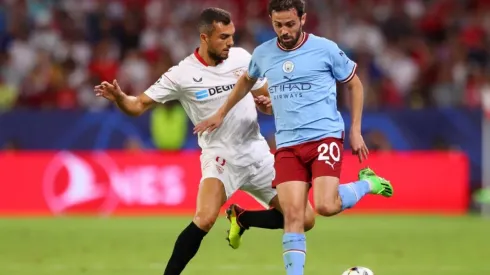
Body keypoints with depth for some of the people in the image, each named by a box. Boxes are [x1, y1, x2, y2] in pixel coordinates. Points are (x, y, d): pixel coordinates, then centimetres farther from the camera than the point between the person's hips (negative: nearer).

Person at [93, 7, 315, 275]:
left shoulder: (241, 57, -1)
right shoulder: (181, 74, -11)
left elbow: (267, 97, 11)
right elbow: (138, 105, -11)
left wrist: (267, 105, -12)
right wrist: (118, 97, -32)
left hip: (257, 154, 4)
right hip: (220, 157, -4)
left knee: (304, 220, 1)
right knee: (204, 220, -31)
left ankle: (241, 218, 23)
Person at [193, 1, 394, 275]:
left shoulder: (325, 49, -4)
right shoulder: (263, 54, 7)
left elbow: (355, 84, 9)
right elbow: (247, 81, 30)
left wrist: (355, 130, 5)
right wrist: (221, 114, 32)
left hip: (325, 137, -3)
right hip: (287, 145, 3)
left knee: (326, 206, -21)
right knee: (293, 216, -9)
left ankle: (367, 183, 10)